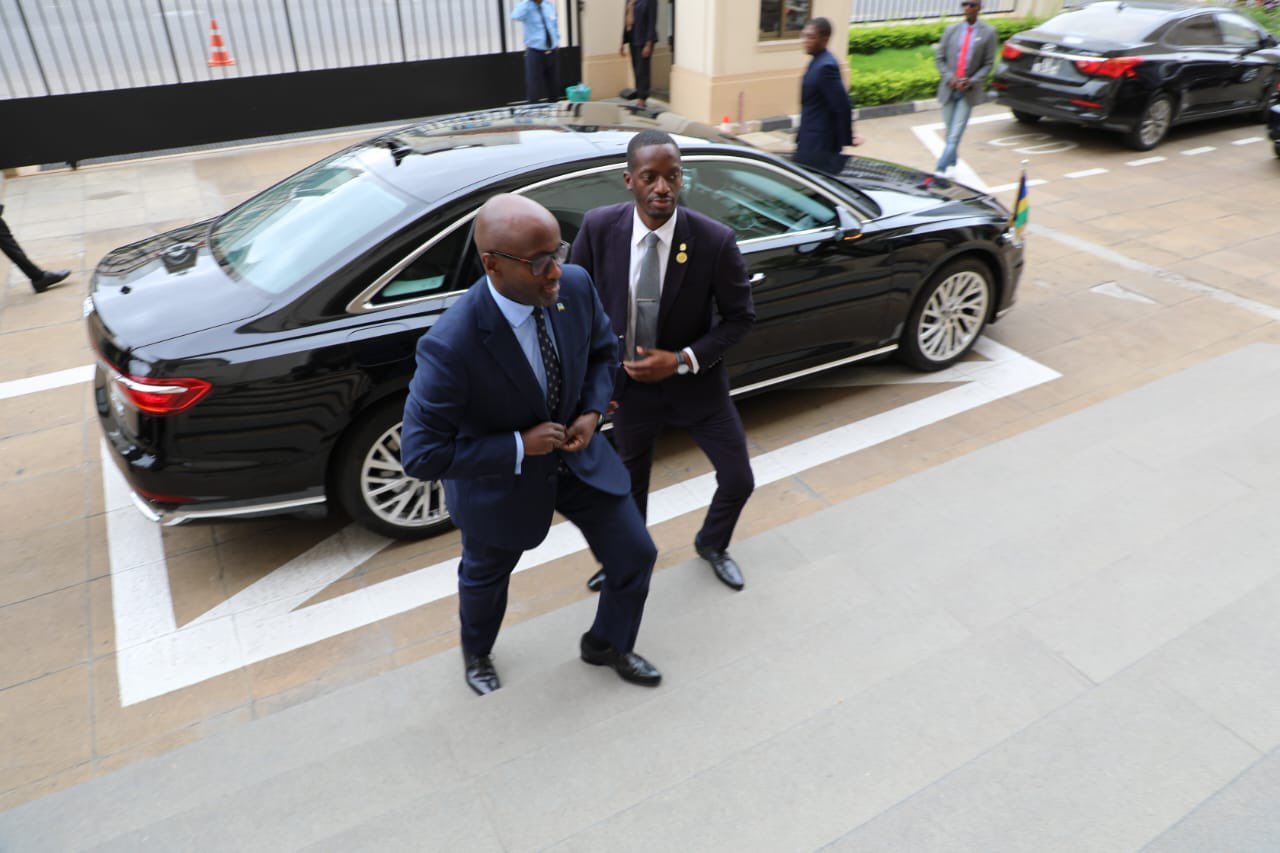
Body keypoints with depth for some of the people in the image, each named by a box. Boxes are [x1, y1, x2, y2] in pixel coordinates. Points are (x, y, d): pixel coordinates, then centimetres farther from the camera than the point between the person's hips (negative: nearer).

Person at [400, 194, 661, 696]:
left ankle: (608, 645, 43)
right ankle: (476, 654, 59)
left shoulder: (576, 285, -20)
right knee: (485, 579, 23)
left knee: (636, 556, 12)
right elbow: (421, 456, -30)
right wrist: (519, 448, -30)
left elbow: (602, 351, 2)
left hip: (577, 456, 5)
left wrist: (592, 412, -15)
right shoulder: (451, 346, -37)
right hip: (500, 481, -4)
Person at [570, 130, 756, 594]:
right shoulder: (598, 227, -17)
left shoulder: (715, 240, -21)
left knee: (738, 480, 9)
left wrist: (684, 360, -20)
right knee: (630, 483, 21)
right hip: (628, 382, 1)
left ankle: (711, 544, 43)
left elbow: (740, 316, -10)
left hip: (696, 381, 0)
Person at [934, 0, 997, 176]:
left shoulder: (988, 32, -1)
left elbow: (988, 63, -1)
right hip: (949, 88, 3)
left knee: (956, 134, -11)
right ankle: (951, 164, 30)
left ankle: (941, 169, -11)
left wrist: (971, 82, -14)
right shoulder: (951, 30, 5)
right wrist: (949, 77, -10)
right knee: (950, 132, 11)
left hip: (969, 90, -3)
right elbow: (939, 57, 6)